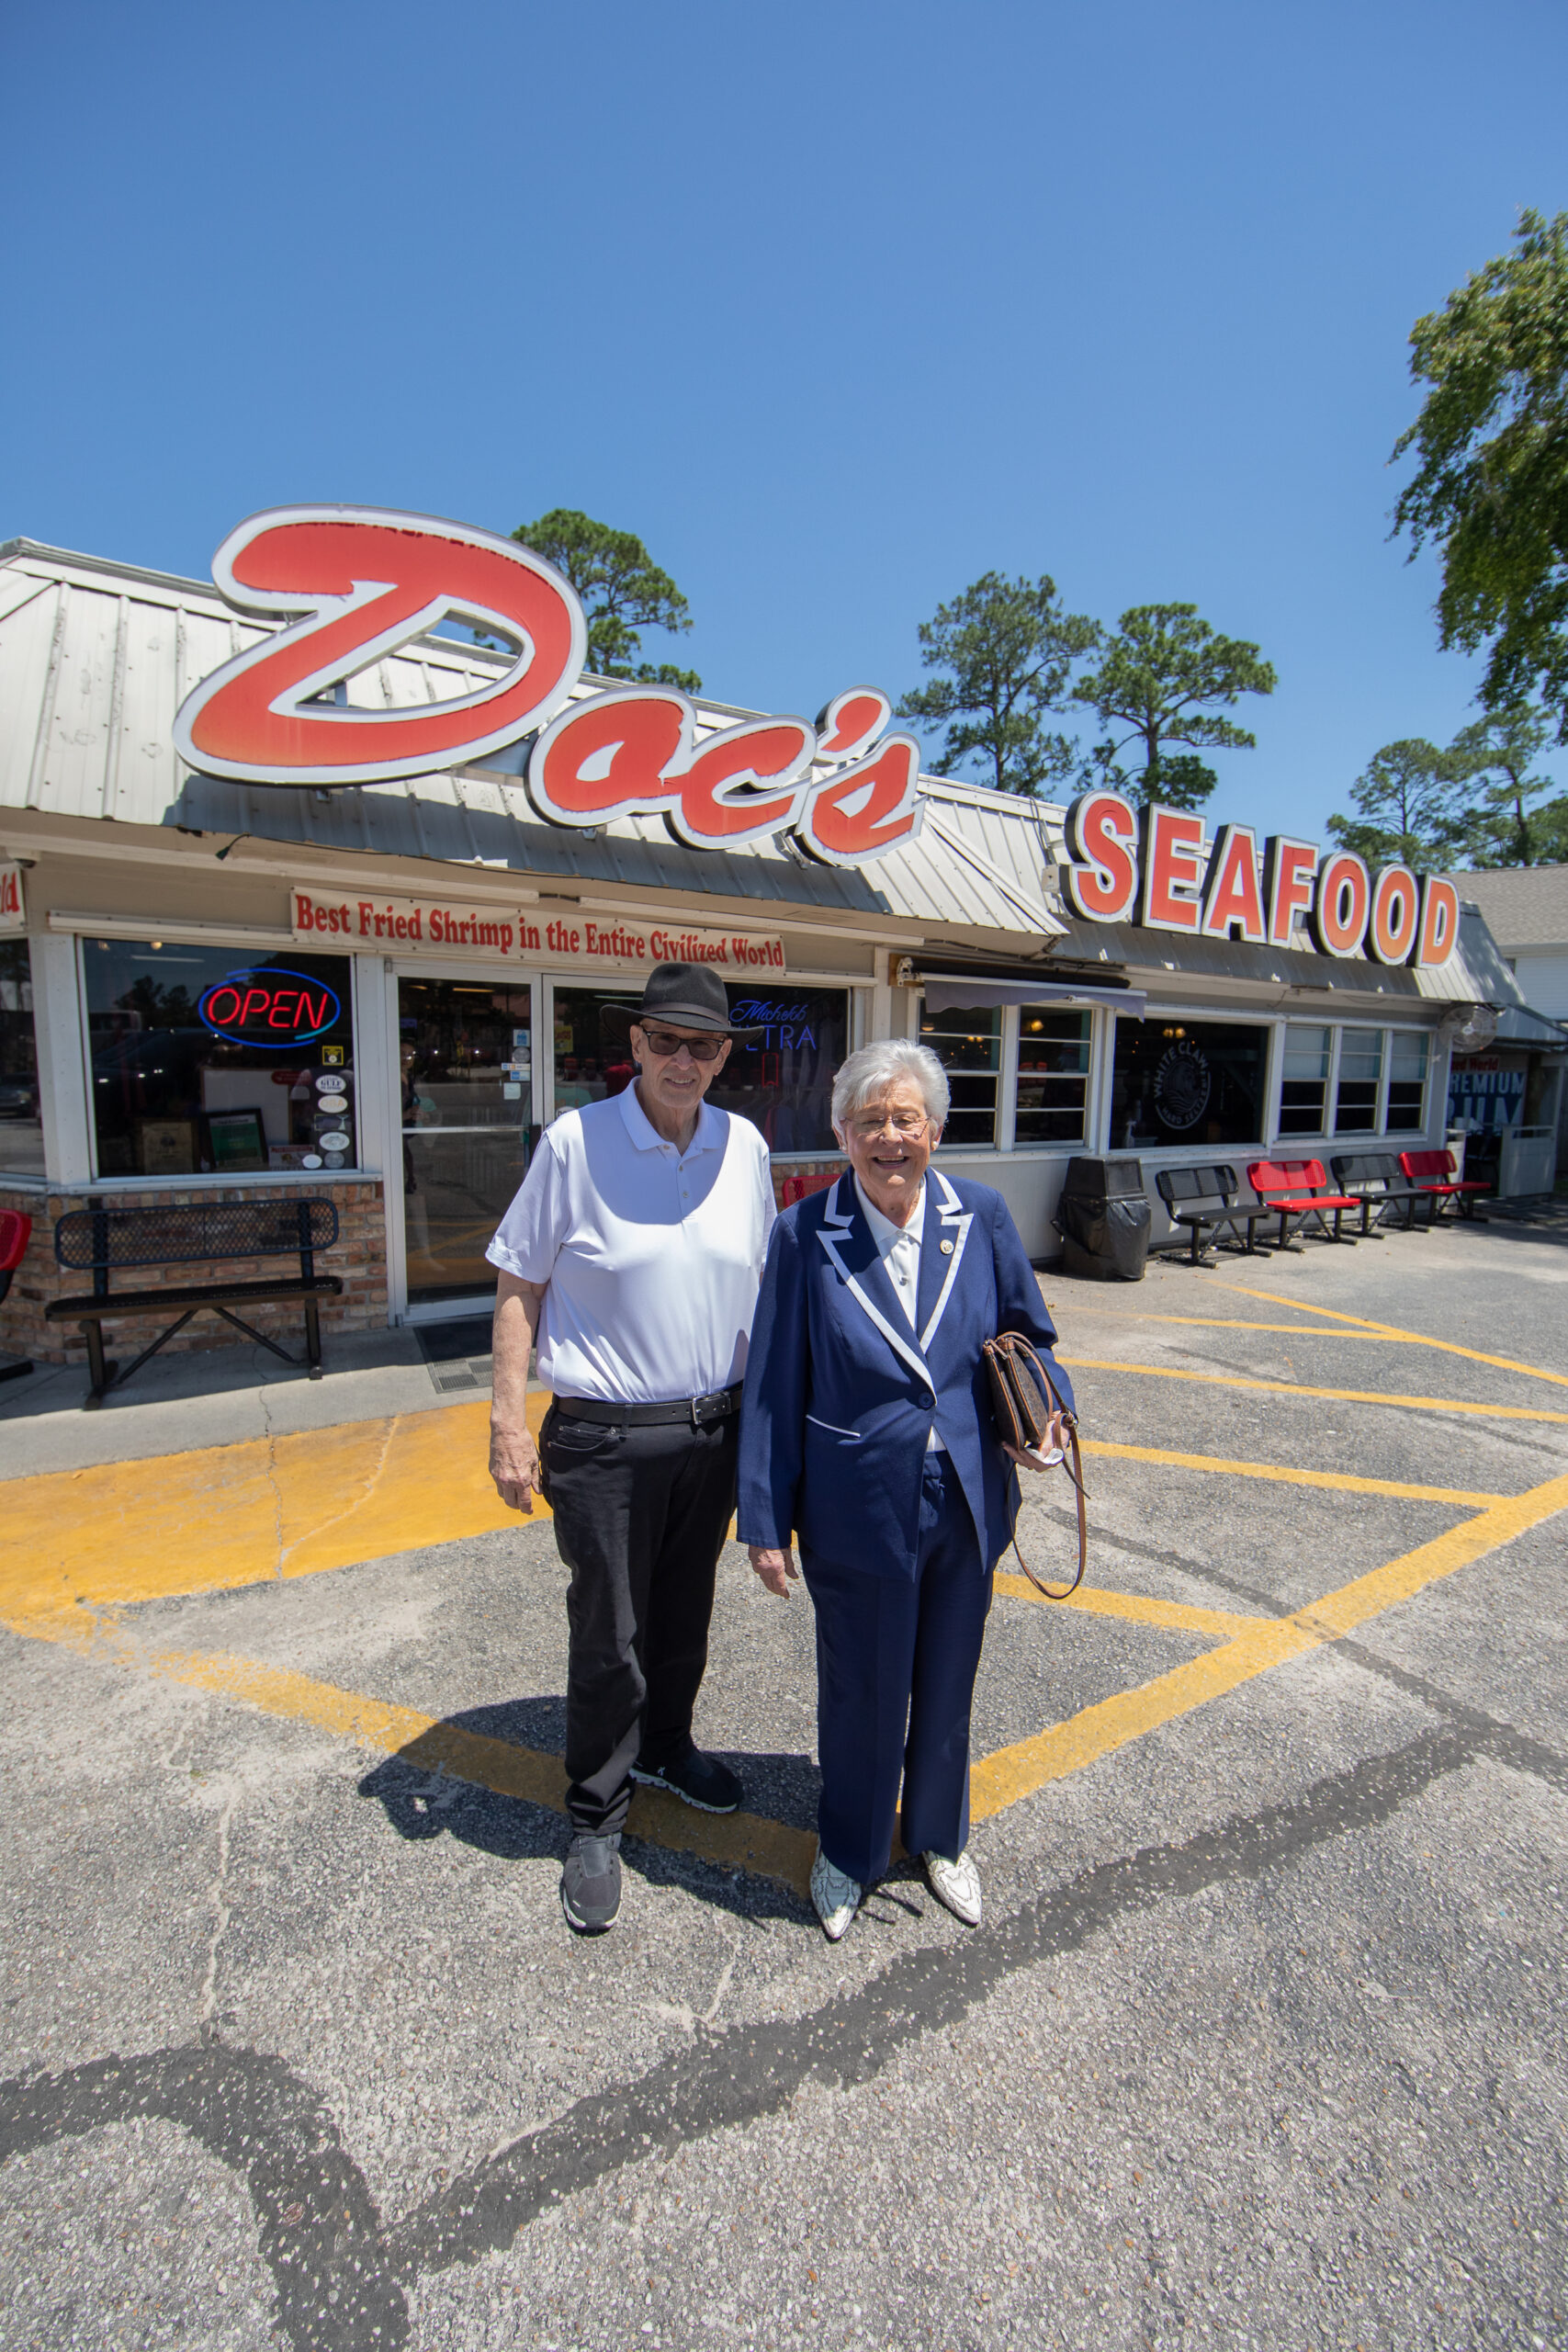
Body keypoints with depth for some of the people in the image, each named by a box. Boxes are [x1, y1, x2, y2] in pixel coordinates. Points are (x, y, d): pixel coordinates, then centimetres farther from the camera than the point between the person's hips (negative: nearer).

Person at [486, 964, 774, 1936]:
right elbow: (520, 1285, -7)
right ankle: (596, 1821, 36)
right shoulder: (575, 1141, -12)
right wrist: (509, 1422, -9)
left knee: (685, 1612, 23)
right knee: (608, 1635, 10)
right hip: (605, 1438, -4)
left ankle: (664, 1745, 51)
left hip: (715, 1429, 4)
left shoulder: (744, 1146, 0)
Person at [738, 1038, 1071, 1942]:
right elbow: (775, 1385, -8)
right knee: (861, 1691, 18)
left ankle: (941, 1836, 54)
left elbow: (1030, 1335, 6)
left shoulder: (983, 1216, -6)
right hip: (858, 1510, -2)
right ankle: (849, 1851, 49)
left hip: (967, 1502, 3)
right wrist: (767, 1522, -5)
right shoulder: (805, 1234, -12)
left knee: (949, 1682, 24)